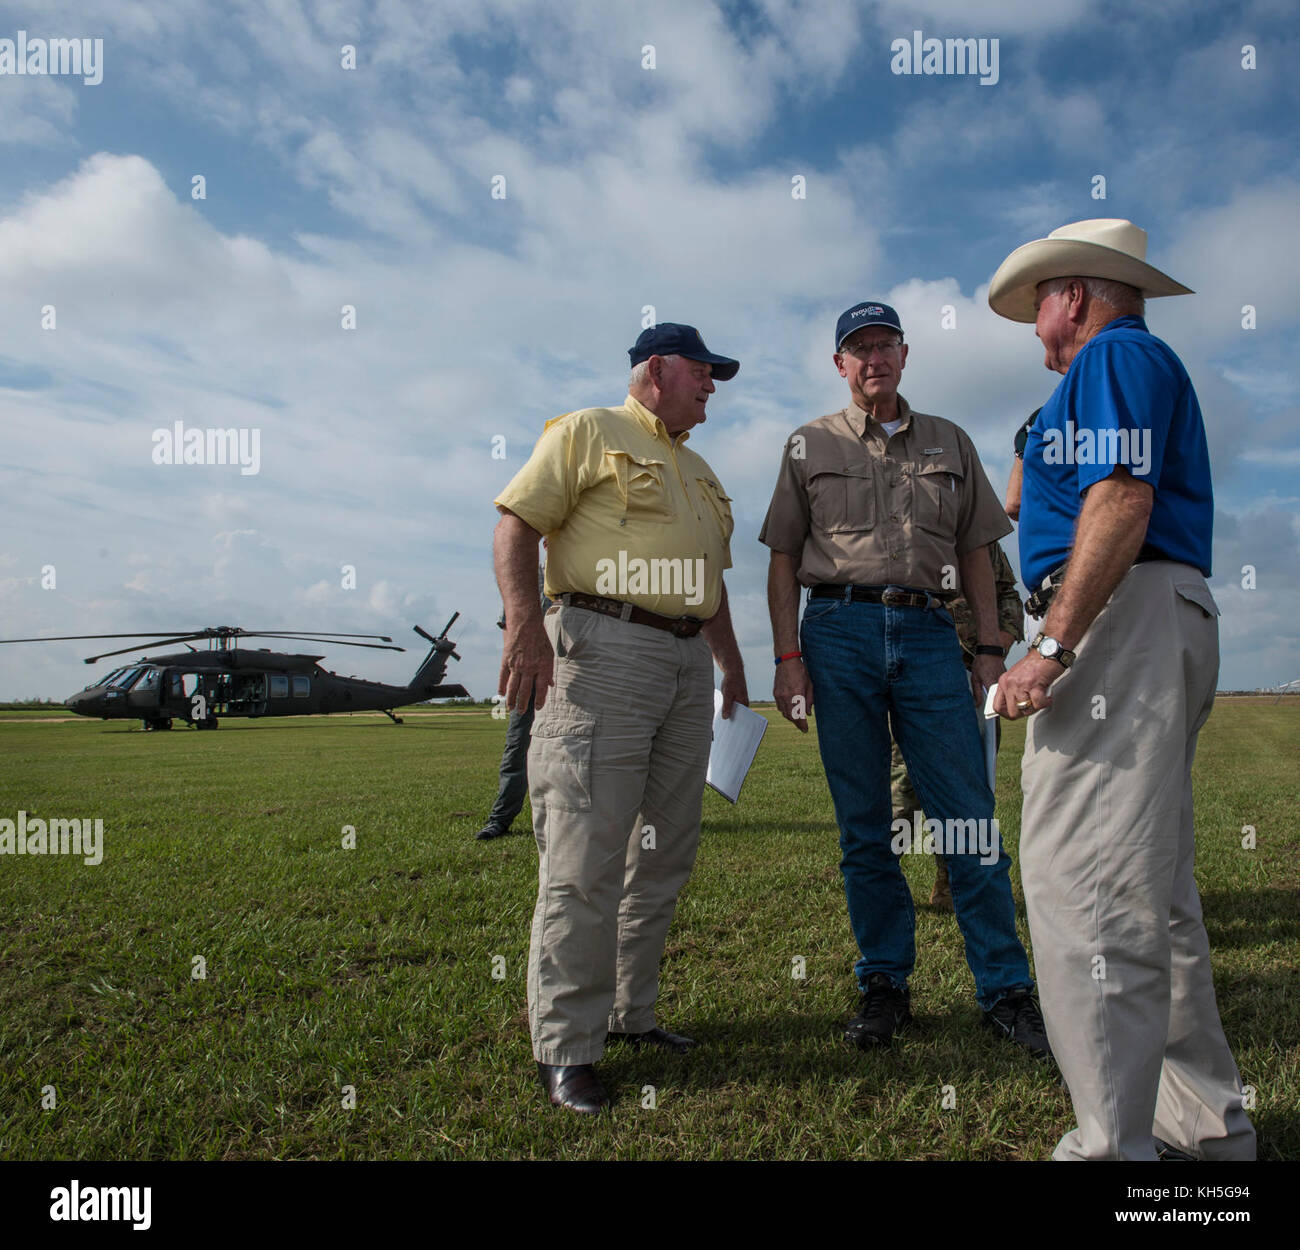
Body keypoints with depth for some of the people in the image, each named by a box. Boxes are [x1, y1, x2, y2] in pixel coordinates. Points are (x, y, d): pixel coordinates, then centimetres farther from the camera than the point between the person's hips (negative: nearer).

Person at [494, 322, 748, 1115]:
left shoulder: (698, 469, 27)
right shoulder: (587, 433, 4)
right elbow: (516, 523, -6)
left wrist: (732, 663, 24)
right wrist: (524, 622, -20)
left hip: (688, 667, 8)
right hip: (602, 651, -8)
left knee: (665, 853, 10)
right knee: (586, 857, -8)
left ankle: (631, 1014, 24)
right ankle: (565, 1047, 2)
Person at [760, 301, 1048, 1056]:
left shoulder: (950, 444, 18)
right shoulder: (811, 446, 13)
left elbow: (976, 553, 15)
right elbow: (784, 557, 8)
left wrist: (990, 647, 6)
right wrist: (788, 656, -2)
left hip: (929, 632, 1)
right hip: (840, 631, 0)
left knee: (970, 816, -3)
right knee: (863, 825, 4)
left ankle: (1007, 991, 8)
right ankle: (885, 986, 15)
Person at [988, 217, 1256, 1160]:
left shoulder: (1116, 354, -2)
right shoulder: (1138, 366, 30)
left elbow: (1122, 501, -18)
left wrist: (1053, 645, -23)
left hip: (1121, 617, -11)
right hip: (1166, 625, 11)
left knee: (1086, 877, -13)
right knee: (1149, 886, 14)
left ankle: (1116, 1140, -9)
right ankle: (1207, 1118, 24)